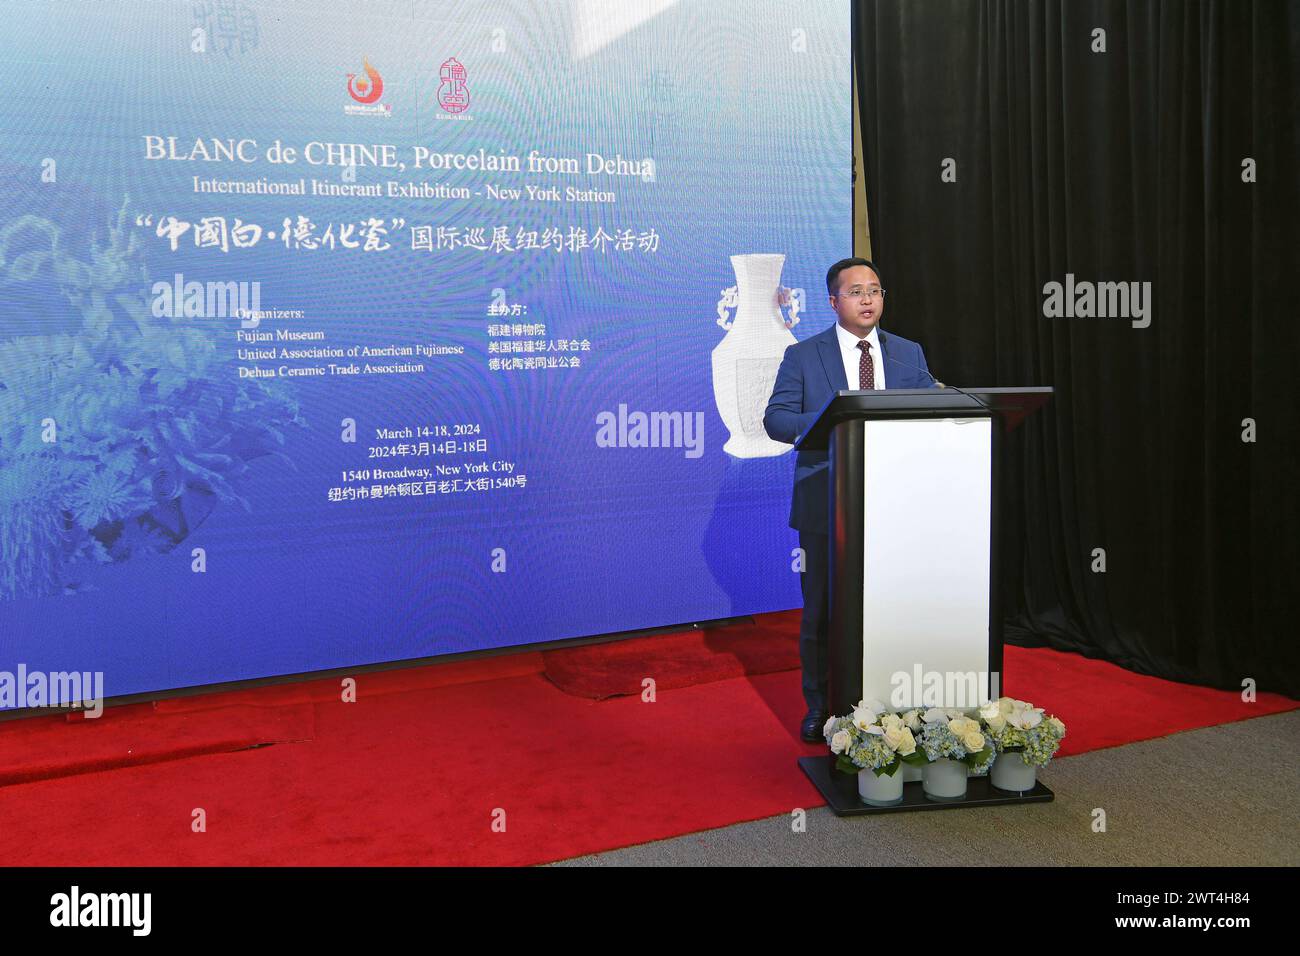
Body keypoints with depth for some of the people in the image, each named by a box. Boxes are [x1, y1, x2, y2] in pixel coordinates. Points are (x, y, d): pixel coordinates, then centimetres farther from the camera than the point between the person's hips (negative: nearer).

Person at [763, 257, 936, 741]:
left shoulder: (909, 354, 10)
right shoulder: (803, 355, 1)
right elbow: (776, 418, -6)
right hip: (827, 503, -2)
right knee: (822, 607, 7)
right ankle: (820, 706, 21)